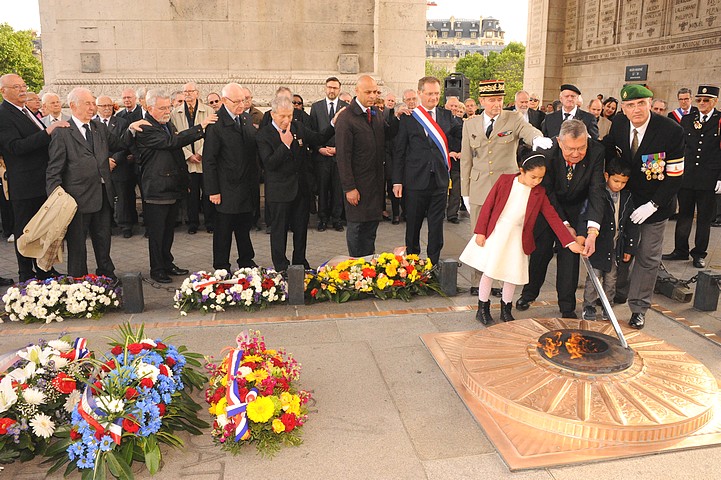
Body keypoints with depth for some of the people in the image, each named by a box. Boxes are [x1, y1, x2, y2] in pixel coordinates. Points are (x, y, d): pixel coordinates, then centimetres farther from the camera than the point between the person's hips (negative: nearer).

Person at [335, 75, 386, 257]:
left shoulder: (376, 114, 11)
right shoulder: (346, 118, -13)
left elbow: (385, 141, 13)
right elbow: (343, 156, -15)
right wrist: (349, 187, -17)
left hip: (376, 182, 7)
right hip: (358, 184, -7)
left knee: (372, 224, 13)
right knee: (357, 227, 3)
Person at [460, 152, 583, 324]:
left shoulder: (539, 193, -3)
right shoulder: (505, 181, -9)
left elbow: (553, 218, -4)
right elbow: (488, 205, -5)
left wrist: (570, 242, -11)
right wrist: (480, 231, -8)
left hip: (517, 238, 2)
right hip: (495, 234, -2)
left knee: (513, 274, 8)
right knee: (489, 271, 3)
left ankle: (506, 309, 29)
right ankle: (482, 309, 19)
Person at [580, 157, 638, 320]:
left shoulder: (627, 198, 5)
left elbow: (631, 225, 10)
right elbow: (585, 218, -15)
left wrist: (629, 248, 9)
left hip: (616, 246, 5)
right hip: (598, 245, -4)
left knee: (611, 278, 13)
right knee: (594, 276, 0)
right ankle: (589, 307, 14)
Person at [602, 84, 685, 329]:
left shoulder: (672, 131, -21)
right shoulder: (619, 123, -10)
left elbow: (675, 176, -18)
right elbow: (608, 148, 10)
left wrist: (652, 206, -23)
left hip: (654, 205, -3)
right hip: (623, 198, 3)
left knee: (648, 257, 6)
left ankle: (638, 307, 19)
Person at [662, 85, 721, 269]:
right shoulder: (687, 120, 8)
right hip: (686, 177, 3)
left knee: (705, 218, 8)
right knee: (684, 215, 10)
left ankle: (699, 254, 19)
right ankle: (680, 250, 21)